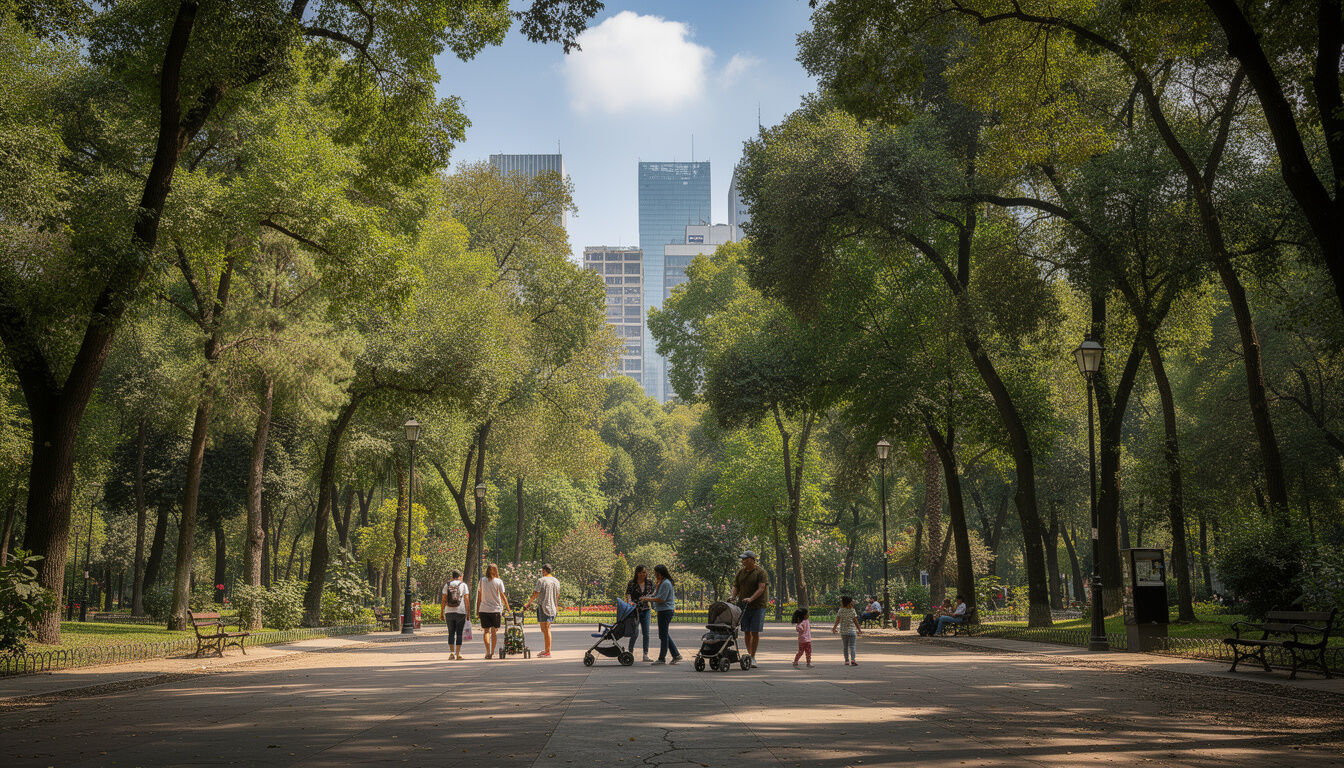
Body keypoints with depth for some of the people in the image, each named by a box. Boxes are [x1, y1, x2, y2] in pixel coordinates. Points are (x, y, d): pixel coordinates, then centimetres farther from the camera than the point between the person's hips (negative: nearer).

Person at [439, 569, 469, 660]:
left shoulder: (447, 585, 8)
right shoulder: (463, 585, 3)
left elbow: (443, 599, 2)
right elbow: (466, 599, -3)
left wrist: (441, 612, 5)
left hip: (449, 612, 2)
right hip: (460, 612, -2)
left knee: (451, 633, 8)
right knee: (459, 633, 4)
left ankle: (451, 652, -2)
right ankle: (458, 653, 1)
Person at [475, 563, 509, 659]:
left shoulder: (482, 580, 2)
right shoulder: (499, 582, -3)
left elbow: (479, 597, 4)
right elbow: (503, 596, -3)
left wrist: (477, 611, 9)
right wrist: (508, 608, 5)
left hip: (484, 609, 1)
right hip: (496, 609, -1)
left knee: (486, 631, 4)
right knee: (494, 631, 10)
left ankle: (488, 651, -8)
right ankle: (492, 652, 11)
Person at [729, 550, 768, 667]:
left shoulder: (760, 572, -6)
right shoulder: (740, 571, 10)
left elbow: (761, 588, -16)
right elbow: (735, 586, 10)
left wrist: (751, 599, -29)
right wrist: (733, 596, -10)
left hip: (757, 606, -4)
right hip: (744, 606, 4)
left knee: (755, 632, -6)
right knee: (746, 632, 5)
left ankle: (753, 658, 1)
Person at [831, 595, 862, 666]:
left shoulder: (840, 611, 0)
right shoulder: (852, 611, -5)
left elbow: (837, 621, -2)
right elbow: (855, 621, -4)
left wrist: (834, 628, 8)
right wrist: (859, 630, 4)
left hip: (843, 631, 2)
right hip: (852, 630, -2)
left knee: (845, 647, 12)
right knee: (852, 646, -3)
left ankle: (847, 661, 13)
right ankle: (853, 659, -21)